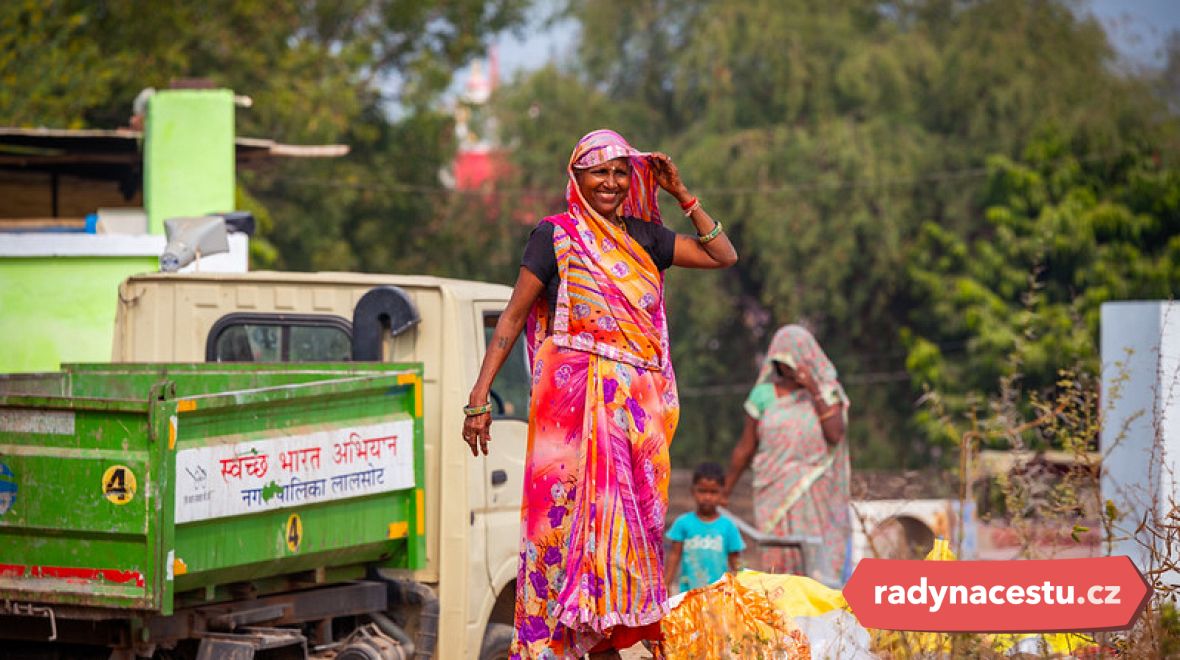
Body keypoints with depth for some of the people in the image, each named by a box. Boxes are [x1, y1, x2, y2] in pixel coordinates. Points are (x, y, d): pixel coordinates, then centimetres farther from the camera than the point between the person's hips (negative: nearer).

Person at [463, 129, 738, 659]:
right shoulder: (556, 236, 2)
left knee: (623, 525, 3)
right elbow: (512, 317, -2)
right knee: (569, 518, -9)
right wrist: (479, 398, -9)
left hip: (637, 408, 5)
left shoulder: (643, 236, 15)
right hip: (574, 398, -5)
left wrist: (681, 195, 11)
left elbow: (724, 256, 18)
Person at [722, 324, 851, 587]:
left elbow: (835, 434, -9)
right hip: (775, 491, 0)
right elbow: (745, 447, 10)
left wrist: (815, 391, -11)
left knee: (818, 561, -6)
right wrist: (724, 492, 10)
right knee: (780, 563, -8)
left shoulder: (826, 391, 6)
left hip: (815, 494, 0)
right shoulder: (764, 394, 5)